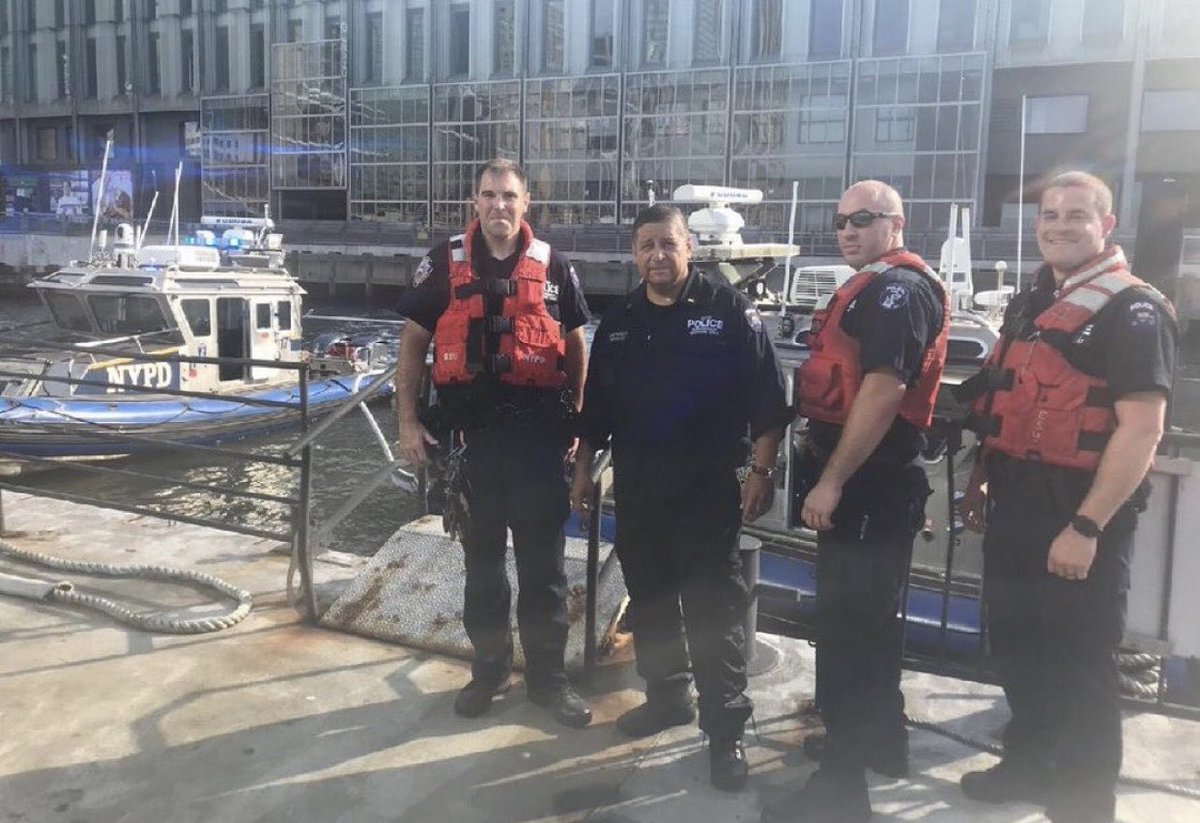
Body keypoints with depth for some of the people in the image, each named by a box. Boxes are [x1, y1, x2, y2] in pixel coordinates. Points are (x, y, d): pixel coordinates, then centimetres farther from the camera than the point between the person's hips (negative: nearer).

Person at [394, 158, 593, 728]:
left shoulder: (552, 266, 4)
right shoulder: (445, 265, 2)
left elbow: (575, 345, 10)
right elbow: (413, 343, 5)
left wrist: (576, 418, 5)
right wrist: (408, 422, -1)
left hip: (539, 435, 0)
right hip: (471, 435, 0)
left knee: (543, 559, 6)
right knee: (482, 557, 13)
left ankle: (548, 676, 20)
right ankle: (489, 668, 29)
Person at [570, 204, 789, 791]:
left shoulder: (730, 311, -5)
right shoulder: (618, 321, 10)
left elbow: (767, 399, -6)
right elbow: (596, 404, 16)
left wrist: (761, 469, -11)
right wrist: (584, 469, 15)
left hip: (708, 485, -5)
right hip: (636, 484, 5)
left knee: (713, 608, -2)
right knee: (649, 599, 15)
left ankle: (725, 731, 9)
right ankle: (667, 697, 34)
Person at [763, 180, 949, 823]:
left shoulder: (898, 288, -14)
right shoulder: (872, 288, 20)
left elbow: (883, 389, -24)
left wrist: (831, 480, -24)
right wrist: (828, 472, 20)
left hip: (869, 483, -11)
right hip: (862, 480, 11)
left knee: (847, 623, -7)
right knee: (865, 615, 20)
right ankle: (878, 739, 36)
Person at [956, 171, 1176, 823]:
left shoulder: (1134, 310, -13)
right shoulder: (1030, 303, 13)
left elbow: (1142, 428, -20)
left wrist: (1087, 527, -23)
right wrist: (981, 481, 17)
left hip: (1079, 512, -8)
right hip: (1015, 505, 8)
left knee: (1079, 664, 4)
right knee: (1014, 645, 19)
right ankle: (1029, 764, 38)